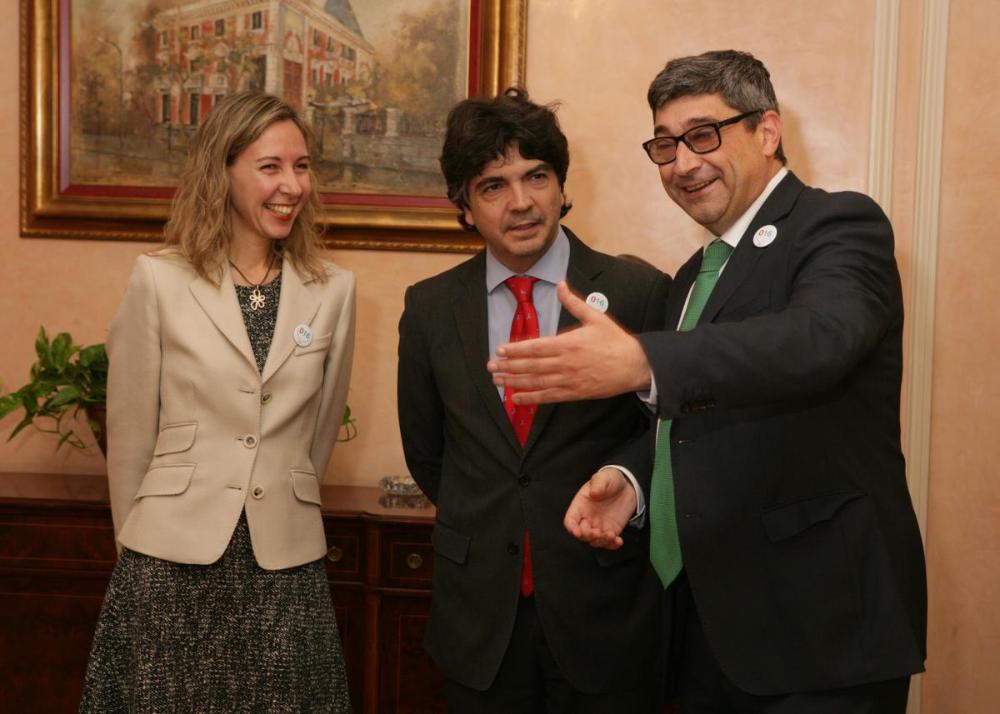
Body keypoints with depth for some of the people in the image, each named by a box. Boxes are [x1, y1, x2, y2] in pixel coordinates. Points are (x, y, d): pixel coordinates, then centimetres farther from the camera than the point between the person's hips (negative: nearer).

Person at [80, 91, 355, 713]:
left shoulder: (335, 290, 1)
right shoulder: (159, 280, -4)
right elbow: (130, 430, 3)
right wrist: (140, 539, 9)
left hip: (285, 564, 2)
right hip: (173, 563, -1)